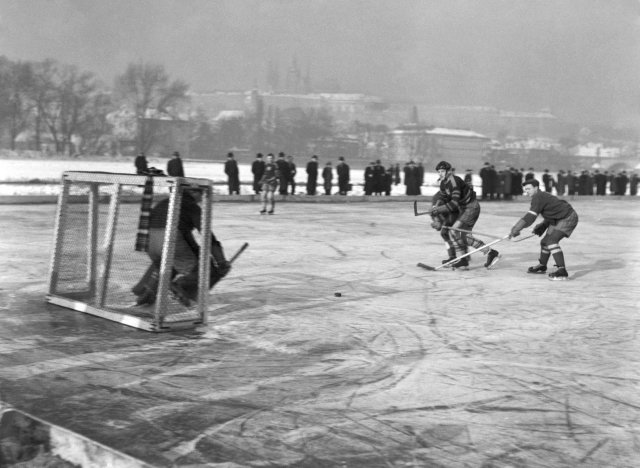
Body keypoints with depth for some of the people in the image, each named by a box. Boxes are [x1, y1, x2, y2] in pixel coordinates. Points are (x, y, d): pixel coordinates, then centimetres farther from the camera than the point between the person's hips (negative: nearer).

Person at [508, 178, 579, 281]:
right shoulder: (541, 197, 10)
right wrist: (542, 227, 15)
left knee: (552, 241, -23)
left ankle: (562, 271, -27)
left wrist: (516, 229, -24)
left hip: (568, 218, -11)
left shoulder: (538, 197, -21)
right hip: (557, 220, 11)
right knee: (545, 241, 16)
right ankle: (542, 266, 36)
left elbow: (530, 217, -27)